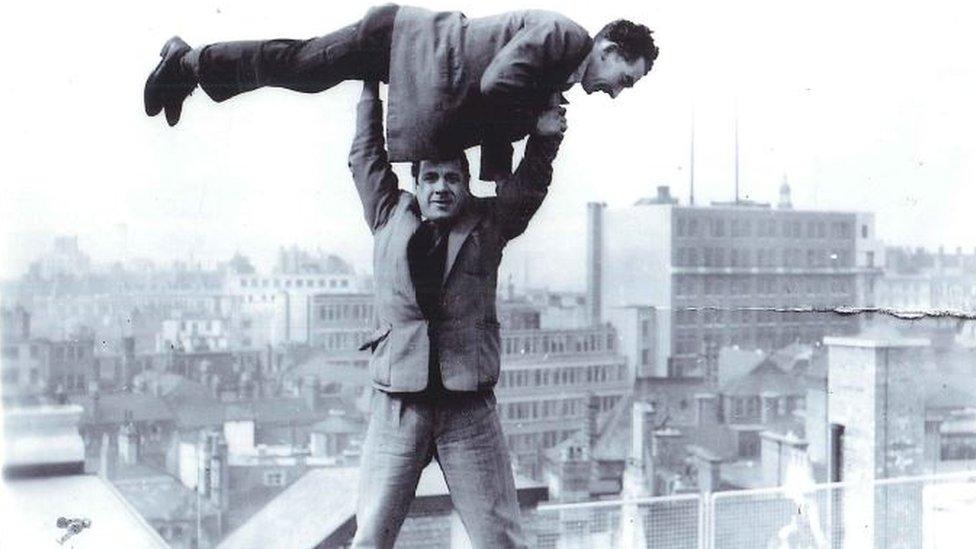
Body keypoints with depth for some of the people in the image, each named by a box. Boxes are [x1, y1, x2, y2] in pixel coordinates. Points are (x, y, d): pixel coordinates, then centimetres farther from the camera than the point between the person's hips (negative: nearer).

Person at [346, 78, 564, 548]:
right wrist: (370, 91, 19)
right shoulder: (390, 219, 10)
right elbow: (366, 157, 15)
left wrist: (543, 139, -10)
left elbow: (528, 184, 5)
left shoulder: (487, 224, 8)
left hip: (469, 407, 0)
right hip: (396, 403, 1)